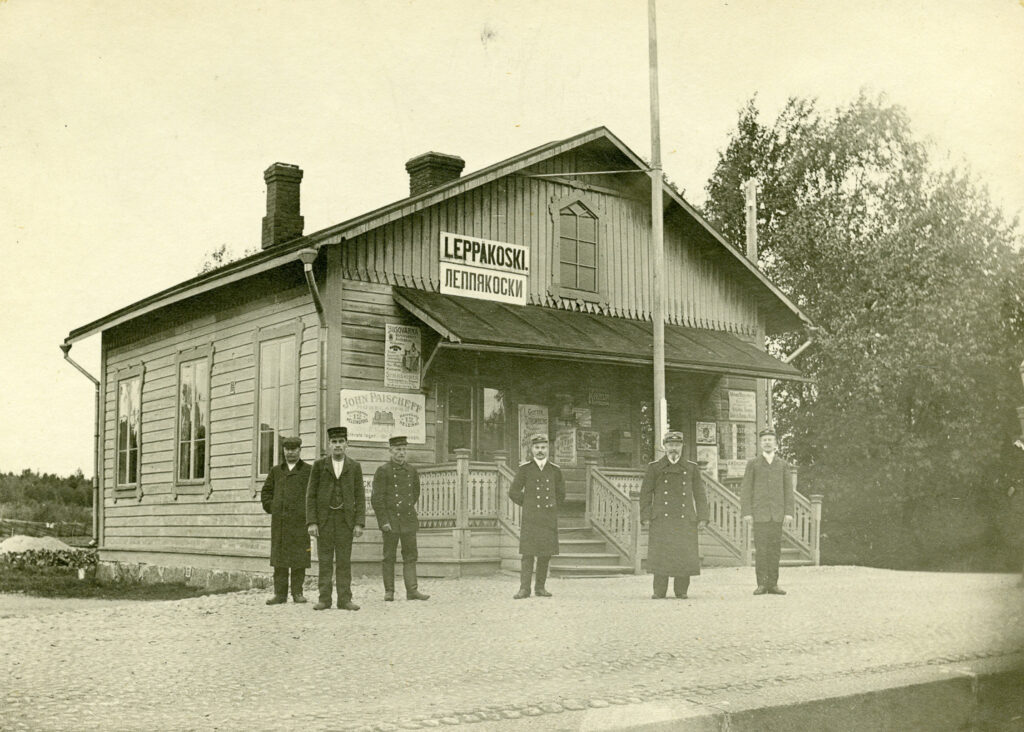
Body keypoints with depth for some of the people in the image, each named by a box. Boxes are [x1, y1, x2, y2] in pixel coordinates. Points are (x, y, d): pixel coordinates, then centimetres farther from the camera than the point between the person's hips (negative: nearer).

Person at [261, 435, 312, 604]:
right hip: (279, 521, 3)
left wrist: (309, 511, -2)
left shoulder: (308, 470, 5)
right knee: (279, 557, 1)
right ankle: (280, 593, 3)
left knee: (299, 558, -3)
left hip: (300, 521, -3)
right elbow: (265, 492, 20)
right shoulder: (276, 471, 14)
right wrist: (271, 508, 7)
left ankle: (297, 592, 4)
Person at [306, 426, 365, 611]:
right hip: (324, 518, 0)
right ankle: (324, 599, 4)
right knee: (325, 561, 0)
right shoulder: (319, 465, 1)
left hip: (345, 519, 0)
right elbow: (311, 495, -1)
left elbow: (360, 497, 2)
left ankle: (344, 600, 2)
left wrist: (360, 523, -7)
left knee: (344, 561, 0)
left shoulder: (355, 467, 4)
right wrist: (311, 522, -9)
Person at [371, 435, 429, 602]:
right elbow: (376, 498, -9)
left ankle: (412, 590, 3)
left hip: (409, 519, 4)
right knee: (389, 557, 2)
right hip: (390, 521, -4)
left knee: (410, 556, 2)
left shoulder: (412, 471, 8)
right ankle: (389, 591, 9)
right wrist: (383, 520, -13)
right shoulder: (383, 471, -6)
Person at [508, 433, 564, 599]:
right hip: (530, 518, -2)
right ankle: (524, 588, -5)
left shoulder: (555, 470, 8)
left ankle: (541, 587, 11)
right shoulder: (524, 469, 1)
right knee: (528, 553, -7)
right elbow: (514, 492, 5)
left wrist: (551, 508, 11)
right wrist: (528, 506, 7)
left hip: (549, 518, 2)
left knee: (546, 553, 3)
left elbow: (561, 494, 19)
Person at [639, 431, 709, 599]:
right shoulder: (654, 468, 9)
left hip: (685, 520, 1)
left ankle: (681, 590, 9)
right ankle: (659, 591, 1)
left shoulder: (692, 468, 12)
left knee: (685, 555, -3)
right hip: (661, 520, -1)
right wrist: (645, 517, -1)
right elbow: (645, 493, 8)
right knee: (660, 555, -6)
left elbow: (700, 495, 12)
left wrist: (702, 519, 4)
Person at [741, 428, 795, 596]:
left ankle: (773, 584, 7)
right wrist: (746, 513, -6)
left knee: (775, 549, 2)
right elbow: (745, 490, 3)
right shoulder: (752, 463, 6)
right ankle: (761, 584, -1)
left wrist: (789, 513, -3)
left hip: (777, 514, 2)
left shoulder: (784, 465, 11)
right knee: (760, 549, -4)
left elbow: (788, 491, 7)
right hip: (759, 513, -2)